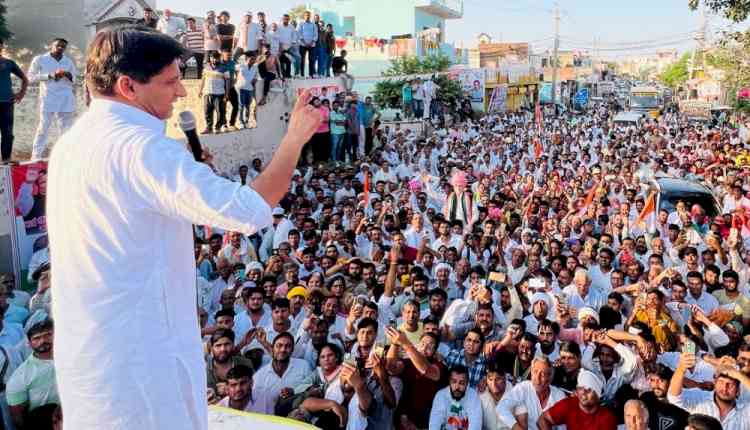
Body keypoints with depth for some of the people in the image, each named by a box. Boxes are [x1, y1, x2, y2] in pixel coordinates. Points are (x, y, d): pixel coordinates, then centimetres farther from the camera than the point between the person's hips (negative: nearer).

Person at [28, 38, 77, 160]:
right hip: (48, 99, -3)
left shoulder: (69, 61, 12)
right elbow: (31, 77, -1)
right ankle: (36, 158, 0)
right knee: (43, 128, -4)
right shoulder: (39, 59, 3)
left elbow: (75, 80, 16)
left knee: (67, 129, 4)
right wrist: (49, 75, -12)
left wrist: (68, 75, -7)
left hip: (66, 101, 3)